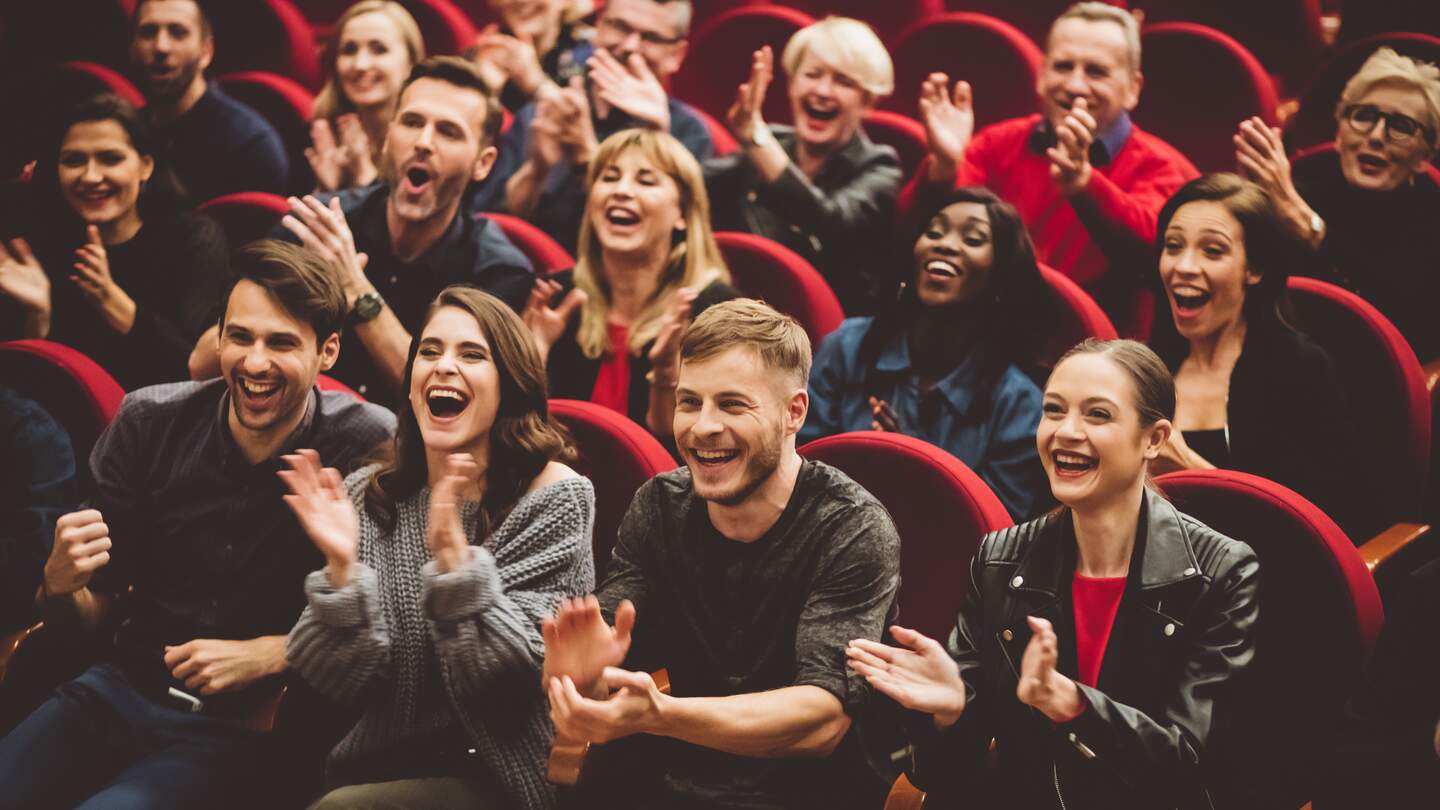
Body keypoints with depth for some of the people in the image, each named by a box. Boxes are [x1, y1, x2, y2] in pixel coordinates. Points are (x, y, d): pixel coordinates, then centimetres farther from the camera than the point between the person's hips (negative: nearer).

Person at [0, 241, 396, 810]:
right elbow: (92, 608, 3)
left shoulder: (368, 448, -11)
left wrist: (268, 654, -15)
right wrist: (60, 586, -19)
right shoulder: (148, 422, -2)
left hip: (246, 725, -3)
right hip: (120, 691, 3)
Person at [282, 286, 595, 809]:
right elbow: (340, 681, -2)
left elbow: (511, 677, -14)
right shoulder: (368, 497, 5)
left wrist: (453, 554, -27)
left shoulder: (554, 497, -6)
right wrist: (341, 568, -18)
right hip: (379, 766, 4)